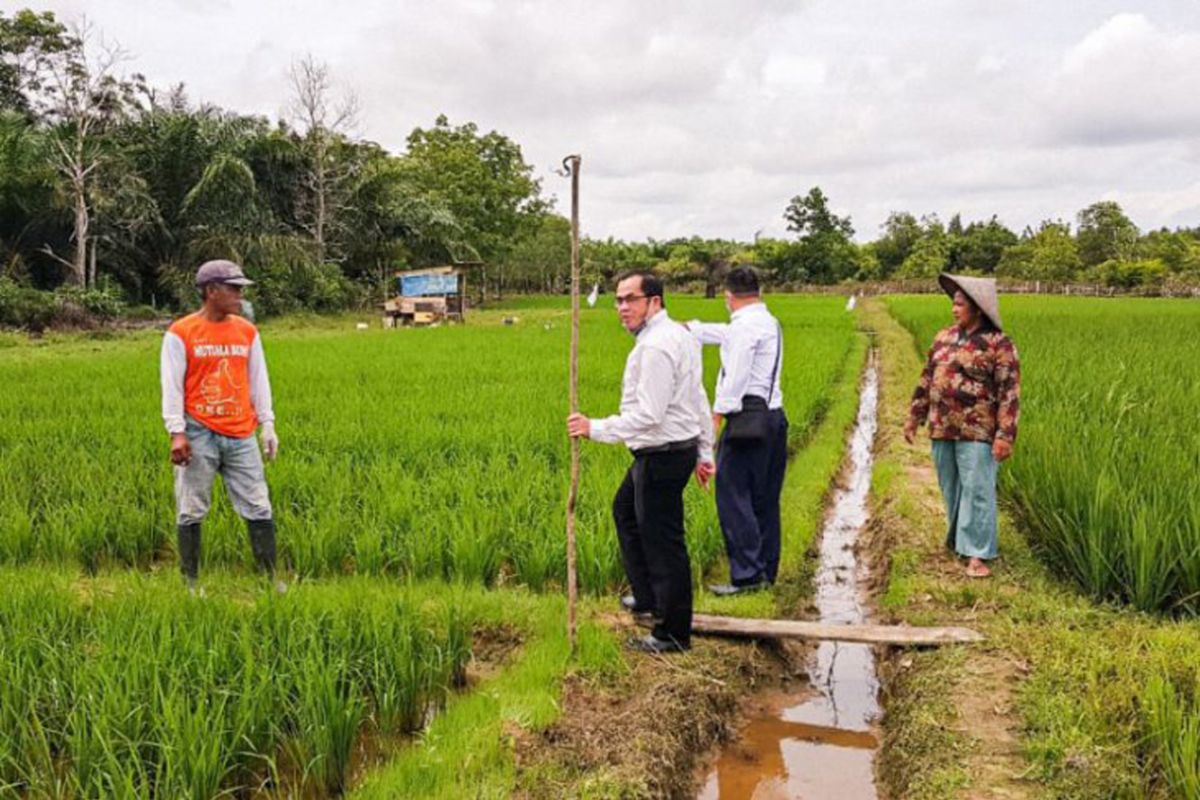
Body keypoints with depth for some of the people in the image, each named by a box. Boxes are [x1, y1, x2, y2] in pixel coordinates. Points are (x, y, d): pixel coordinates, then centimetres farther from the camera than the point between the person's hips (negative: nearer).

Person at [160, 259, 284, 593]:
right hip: (199, 435, -3)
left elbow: (259, 381, 13)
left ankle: (271, 578, 11)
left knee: (259, 508, 3)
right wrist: (177, 433, -12)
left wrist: (267, 424, 7)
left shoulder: (247, 332, 9)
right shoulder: (180, 333, -3)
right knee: (191, 512, 5)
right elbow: (171, 386, -5)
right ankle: (189, 581, 16)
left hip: (240, 435, 4)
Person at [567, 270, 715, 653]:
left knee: (663, 542, -1)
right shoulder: (680, 335, 12)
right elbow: (700, 401, 16)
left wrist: (595, 429, -21)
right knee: (625, 511, 27)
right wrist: (704, 452, 21)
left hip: (662, 456, -11)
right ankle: (648, 597, 39)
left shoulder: (655, 348, -22)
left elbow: (648, 415, -27)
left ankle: (673, 633, 12)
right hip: (680, 447, 11)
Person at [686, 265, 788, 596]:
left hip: (748, 419, -10)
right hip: (773, 417, 10)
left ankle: (746, 575, -8)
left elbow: (736, 377, -17)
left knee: (733, 498, -8)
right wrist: (690, 328, 43)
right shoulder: (770, 323, 19)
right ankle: (767, 571, 20)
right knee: (765, 500, 13)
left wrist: (716, 414, -14)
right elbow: (726, 334, 33)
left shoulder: (744, 326, -11)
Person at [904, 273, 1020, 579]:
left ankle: (977, 555, 0)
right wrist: (914, 416, 15)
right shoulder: (944, 337, 11)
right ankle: (959, 540, 29)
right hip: (942, 429, 6)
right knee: (950, 488, 14)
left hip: (976, 432, -6)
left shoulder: (998, 343, -8)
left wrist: (1005, 435, -17)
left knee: (977, 490, -4)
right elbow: (926, 379, 17)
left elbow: (1009, 392, -11)